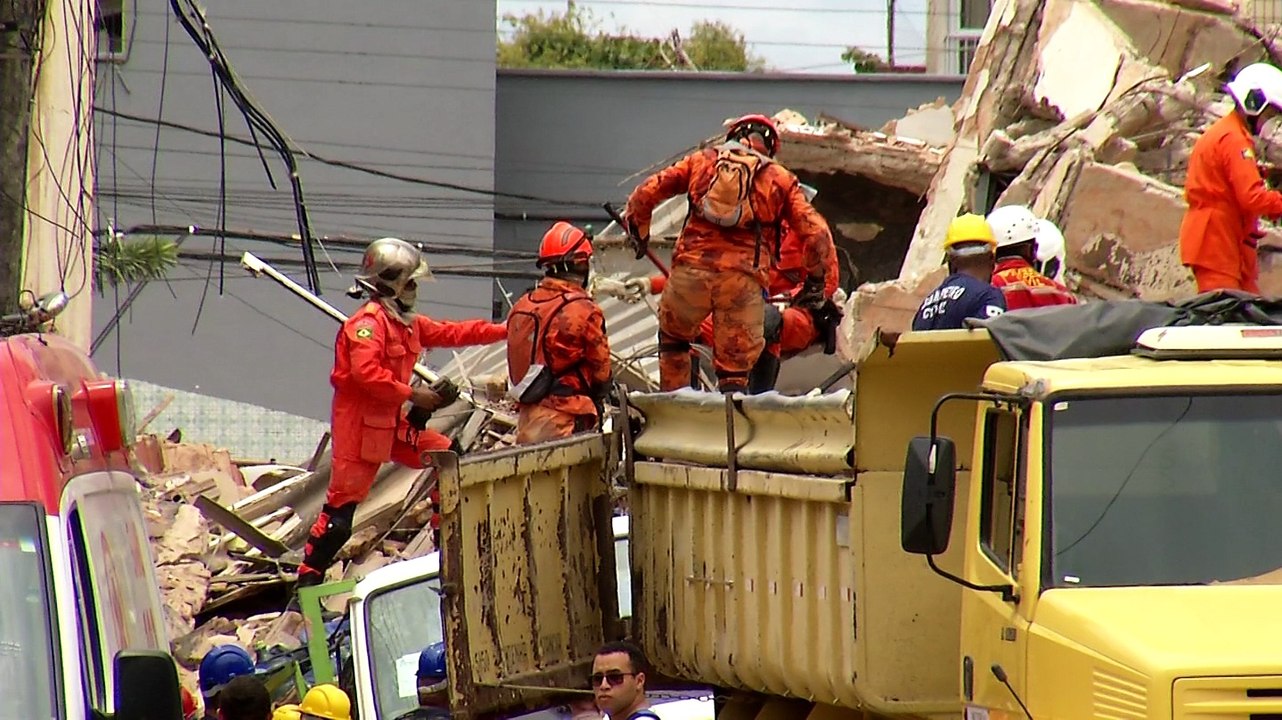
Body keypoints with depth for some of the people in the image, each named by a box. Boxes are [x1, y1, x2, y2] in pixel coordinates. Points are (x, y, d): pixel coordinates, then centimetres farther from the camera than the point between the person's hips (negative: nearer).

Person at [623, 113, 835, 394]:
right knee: (735, 364, 3)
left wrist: (638, 229, 32)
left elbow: (646, 193, 14)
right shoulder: (780, 179, 13)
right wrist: (815, 278, 22)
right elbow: (816, 232, 7)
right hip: (743, 276, -1)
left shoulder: (702, 161, 16)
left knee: (673, 334, 27)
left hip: (691, 268, 1)